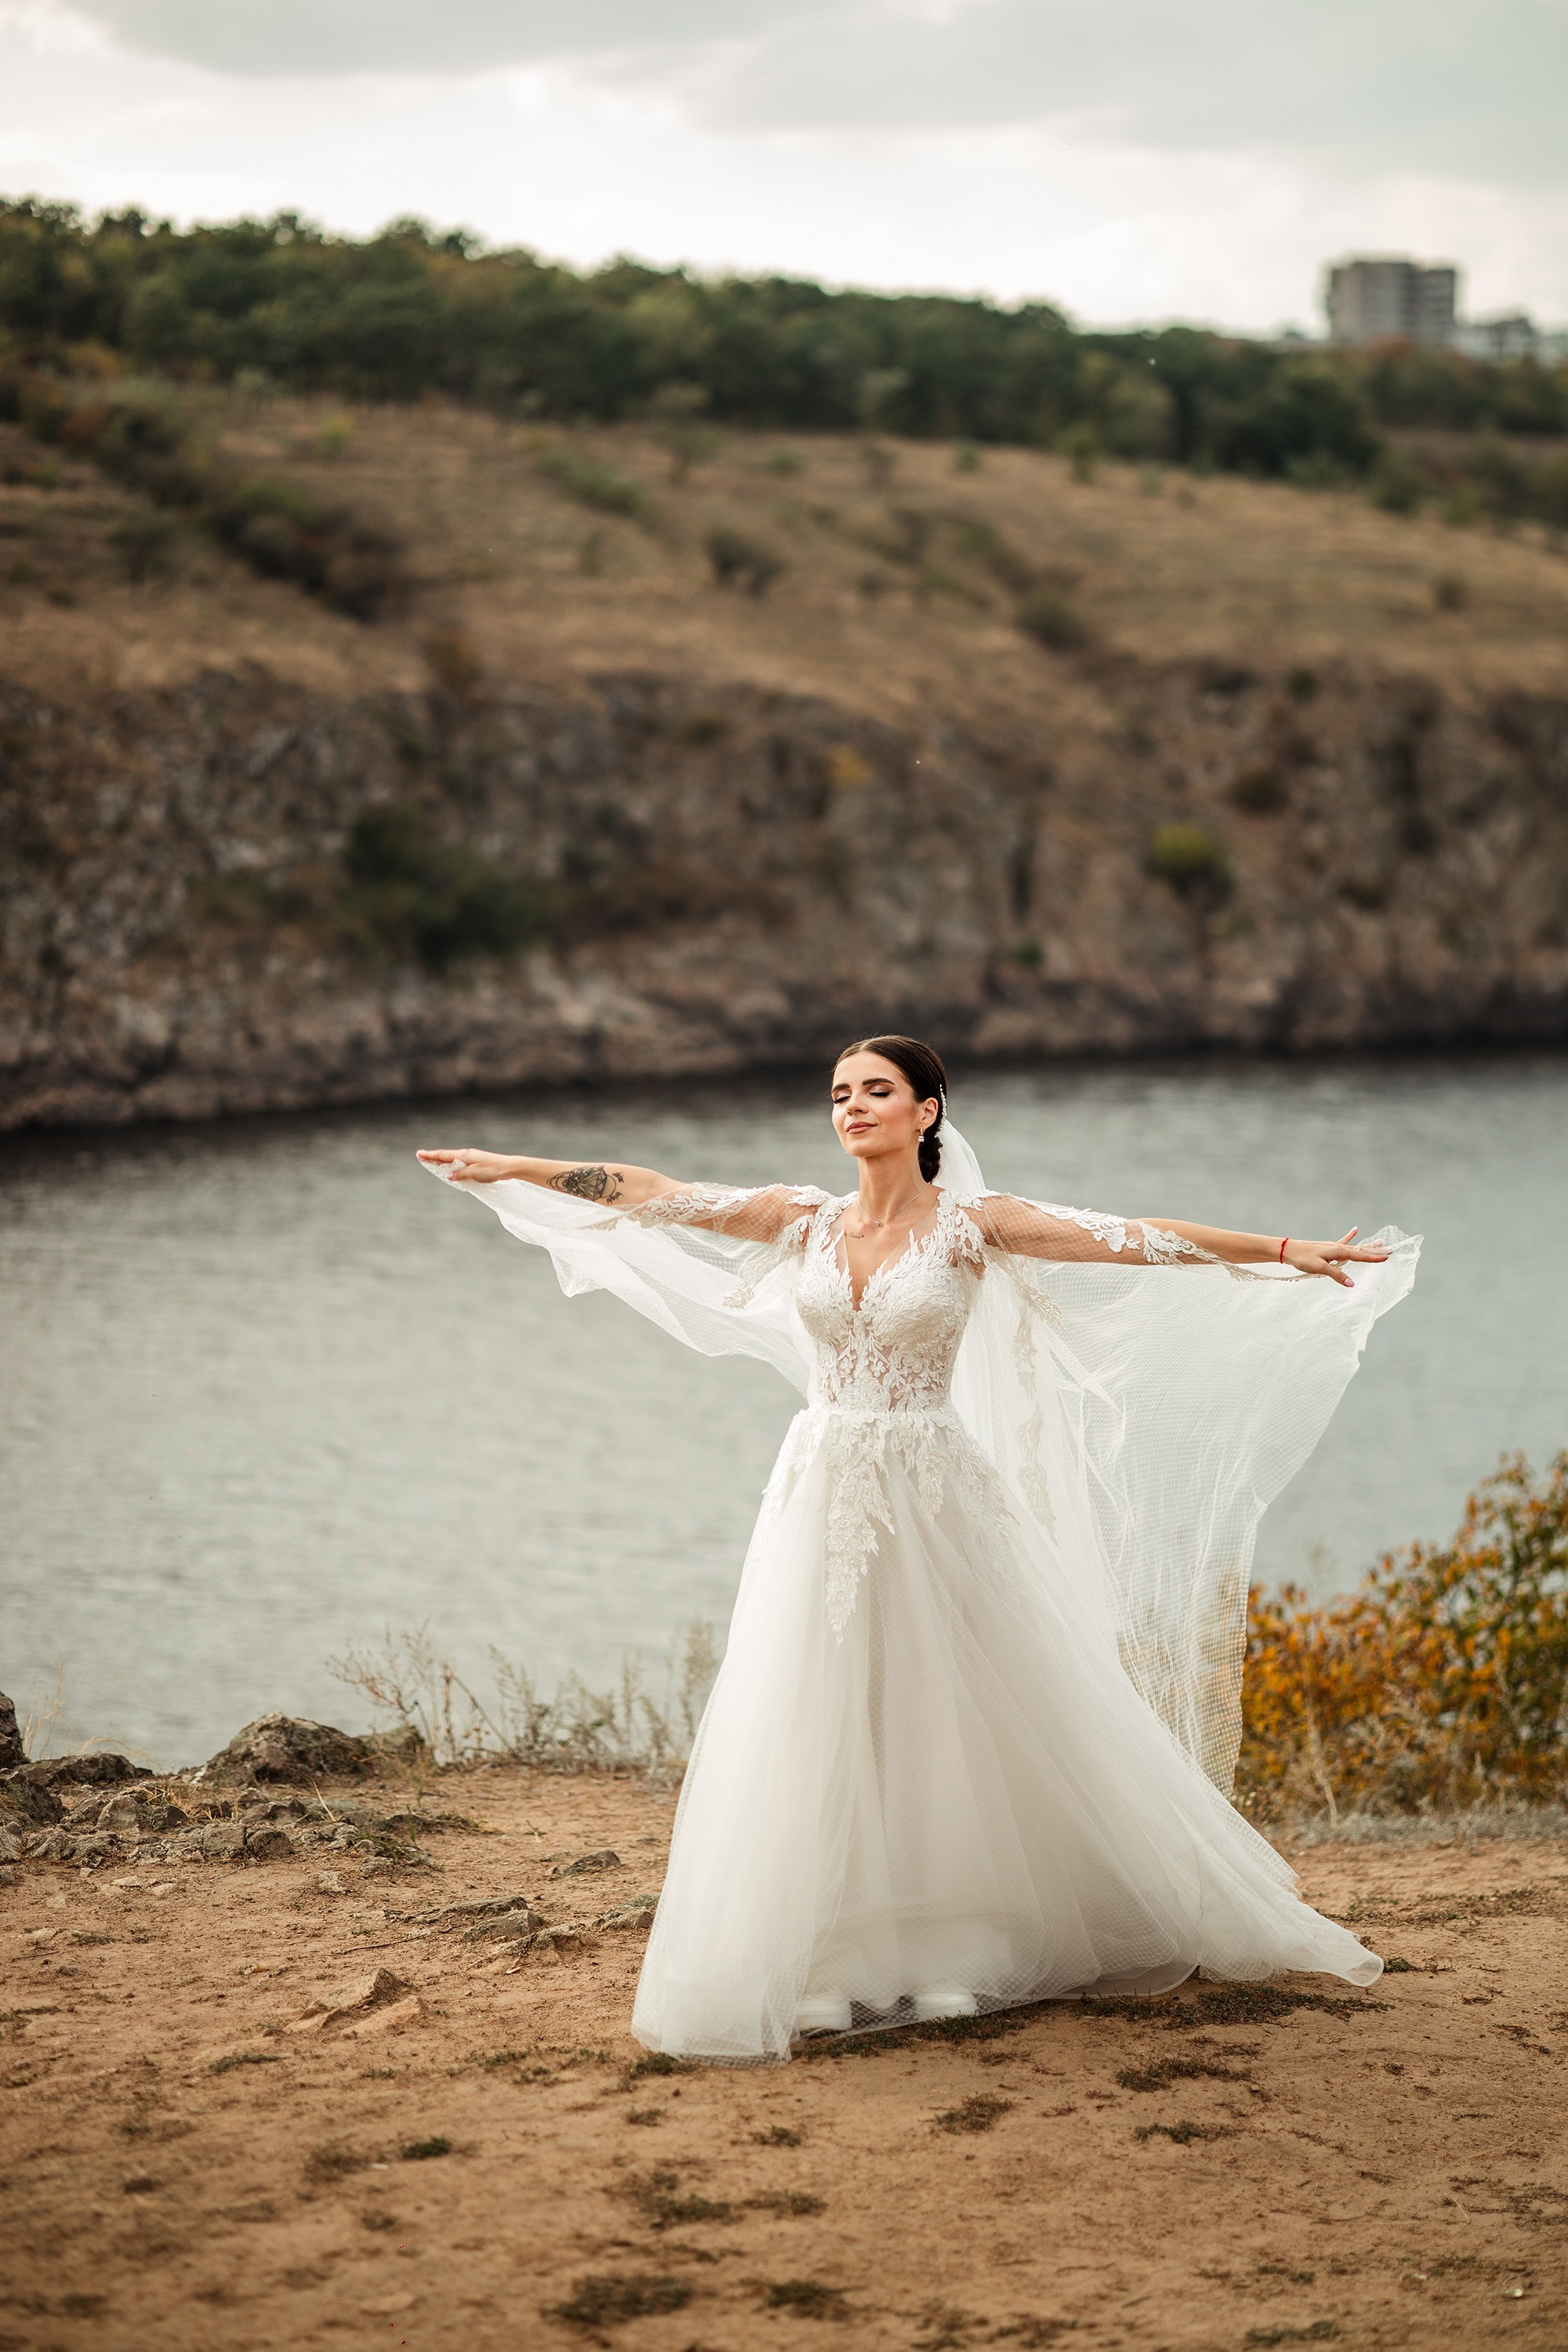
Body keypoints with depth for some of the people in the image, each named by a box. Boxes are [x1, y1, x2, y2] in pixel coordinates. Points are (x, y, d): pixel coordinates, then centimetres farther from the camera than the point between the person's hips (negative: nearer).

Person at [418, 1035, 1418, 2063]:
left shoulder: (972, 1225, -4)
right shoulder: (801, 1220, 5)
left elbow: (1133, 1240, -10)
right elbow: (648, 1192, 10)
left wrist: (1289, 1253, -14)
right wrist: (512, 1168, 12)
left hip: (936, 1502, -3)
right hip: (824, 1499, 3)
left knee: (988, 1717, 2)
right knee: (811, 1728, 1)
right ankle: (830, 1957, 8)